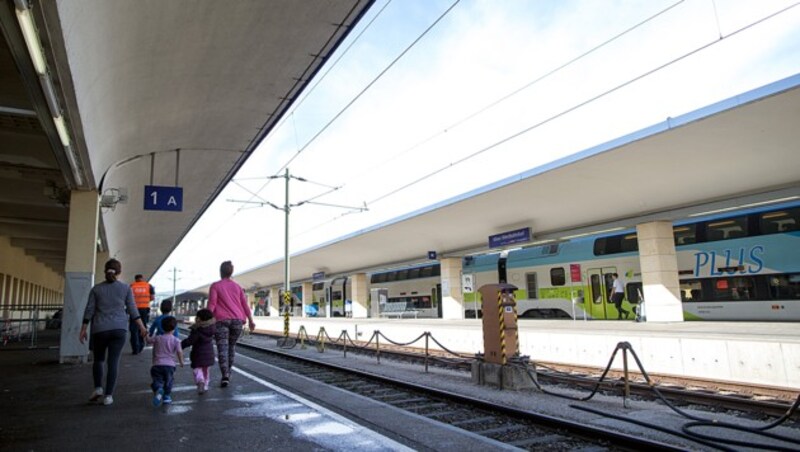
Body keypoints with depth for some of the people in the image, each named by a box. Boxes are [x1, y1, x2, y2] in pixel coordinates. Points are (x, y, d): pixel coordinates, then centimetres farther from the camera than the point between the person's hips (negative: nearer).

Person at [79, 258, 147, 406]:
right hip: (119, 329, -1)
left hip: (99, 329, 1)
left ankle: (98, 388, 6)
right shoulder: (126, 288, 1)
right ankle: (108, 395, 0)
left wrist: (83, 330, 8)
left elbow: (89, 310, 2)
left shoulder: (96, 288, 4)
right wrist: (141, 327, 3)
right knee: (113, 362, 1)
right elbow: (132, 310, -1)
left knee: (98, 359, 19)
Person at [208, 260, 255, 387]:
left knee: (222, 349, -4)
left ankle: (225, 376, -16)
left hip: (221, 320, -3)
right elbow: (245, 304, 9)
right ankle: (228, 373, 24)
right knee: (231, 346, 18)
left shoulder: (215, 286, 2)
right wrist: (251, 320, 12)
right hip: (237, 320, 3)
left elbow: (211, 304, -7)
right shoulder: (237, 286, 12)